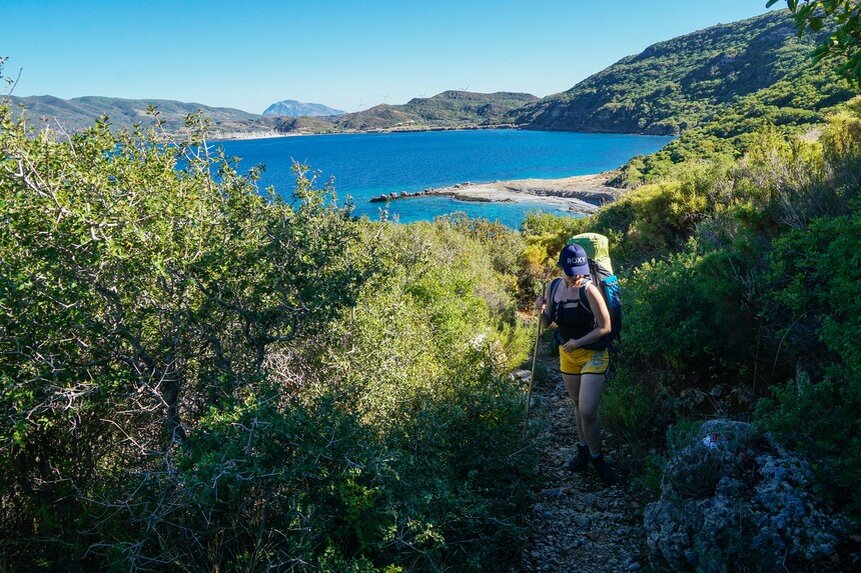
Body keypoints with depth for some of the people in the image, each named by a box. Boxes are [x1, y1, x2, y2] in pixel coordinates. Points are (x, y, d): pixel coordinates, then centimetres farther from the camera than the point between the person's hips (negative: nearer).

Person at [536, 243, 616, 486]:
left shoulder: (589, 291, -21)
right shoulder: (552, 289, -4)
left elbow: (605, 327, -18)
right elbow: (547, 323, 6)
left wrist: (578, 342, -23)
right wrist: (542, 310, -14)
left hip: (593, 355, -5)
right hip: (567, 355, 5)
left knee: (587, 411, -11)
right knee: (579, 407, 19)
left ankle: (597, 457, 11)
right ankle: (583, 450, 38)